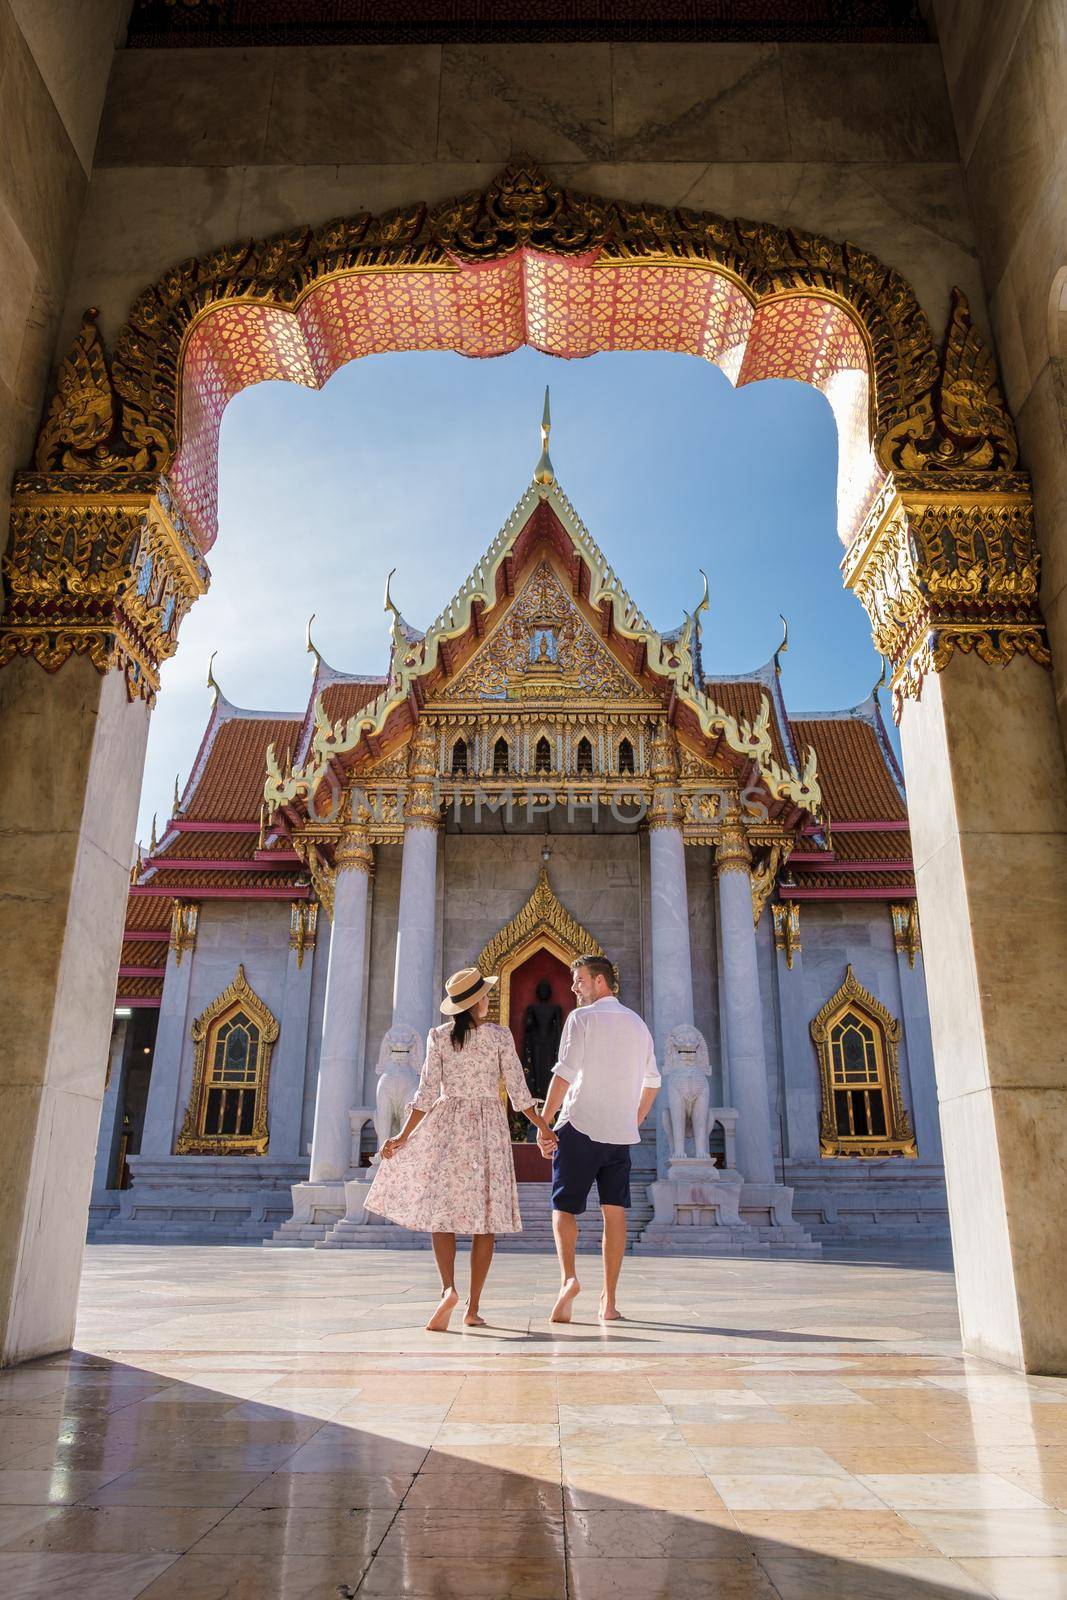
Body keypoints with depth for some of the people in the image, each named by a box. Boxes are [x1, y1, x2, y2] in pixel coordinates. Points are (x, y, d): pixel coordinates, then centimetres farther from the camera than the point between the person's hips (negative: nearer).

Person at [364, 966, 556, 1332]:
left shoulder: (438, 1036, 0)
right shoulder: (500, 1035, -2)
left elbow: (427, 1092, -3)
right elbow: (518, 1092, -2)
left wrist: (404, 1136, 2)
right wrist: (544, 1128, 8)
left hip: (446, 1126, 1)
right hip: (488, 1127, -1)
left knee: (442, 1211, 6)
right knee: (485, 1218, 5)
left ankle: (448, 1289, -15)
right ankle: (473, 1308, 7)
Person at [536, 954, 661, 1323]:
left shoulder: (582, 1018, -5)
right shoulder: (637, 1023, 14)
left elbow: (564, 1074, -13)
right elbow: (652, 1082, 19)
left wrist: (544, 1123, -9)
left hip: (580, 1127, -5)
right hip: (621, 1132, 5)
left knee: (564, 1208, 3)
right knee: (615, 1212, 6)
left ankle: (568, 1277, -17)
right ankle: (609, 1301, 6)